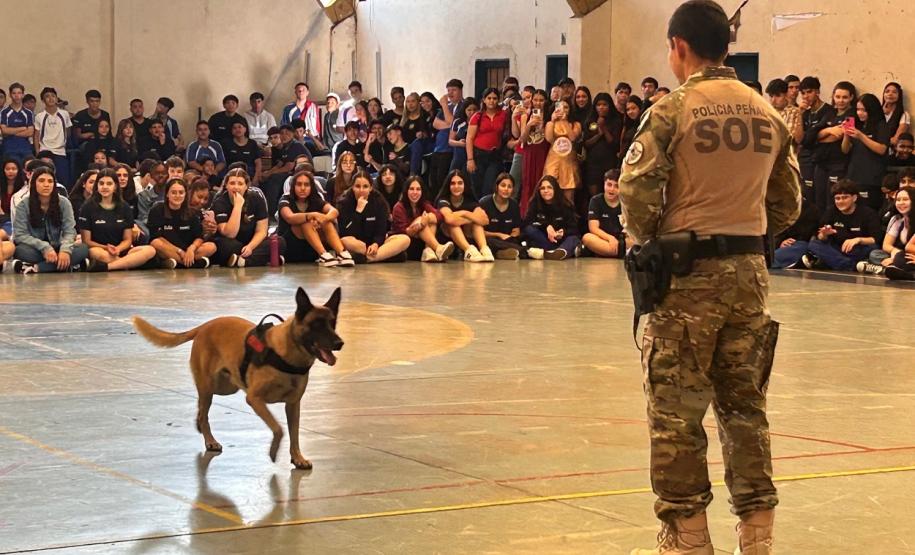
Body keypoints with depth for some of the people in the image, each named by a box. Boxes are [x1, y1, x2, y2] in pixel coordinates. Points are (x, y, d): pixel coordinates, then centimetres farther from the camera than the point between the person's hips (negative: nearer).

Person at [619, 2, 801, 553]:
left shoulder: (672, 111, -10)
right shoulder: (768, 113, 6)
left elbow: (637, 196, -14)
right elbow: (788, 204, 11)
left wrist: (648, 240, 4)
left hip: (688, 272, -5)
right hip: (750, 270, 5)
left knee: (677, 409, 3)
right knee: (745, 405, 12)